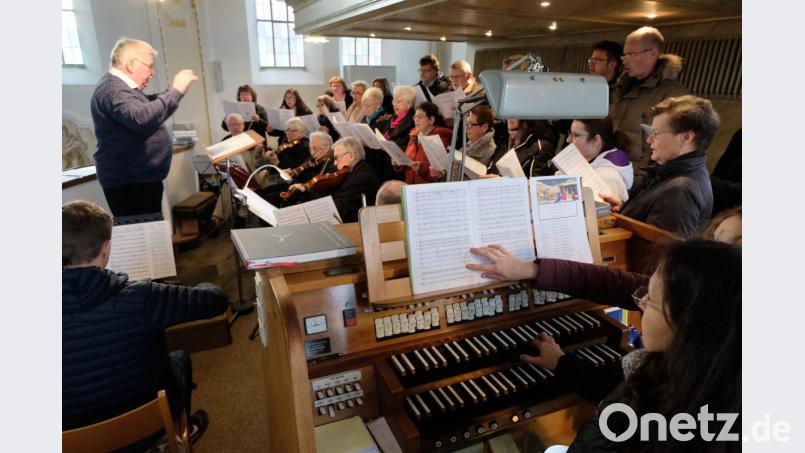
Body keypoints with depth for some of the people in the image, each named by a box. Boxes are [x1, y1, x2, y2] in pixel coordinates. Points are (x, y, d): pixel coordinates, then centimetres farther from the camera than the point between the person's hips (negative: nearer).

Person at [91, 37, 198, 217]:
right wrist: (176, 91, -30)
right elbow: (141, 118, -35)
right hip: (130, 183, -11)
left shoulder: (117, 87, 17)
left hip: (137, 178, 11)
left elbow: (146, 106, 31)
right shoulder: (113, 89, -18)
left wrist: (174, 89, 15)